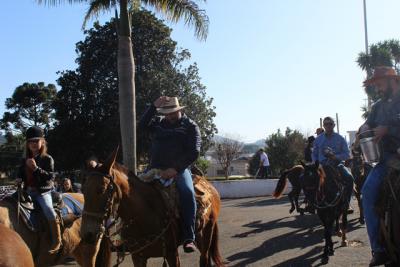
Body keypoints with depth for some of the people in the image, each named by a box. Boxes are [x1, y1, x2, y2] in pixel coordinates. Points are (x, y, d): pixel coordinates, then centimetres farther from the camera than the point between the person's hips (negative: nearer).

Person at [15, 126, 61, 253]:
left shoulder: (47, 159, -6)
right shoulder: (25, 160, 12)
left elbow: (50, 176, -14)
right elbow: (21, 172, 26)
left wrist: (36, 168, -23)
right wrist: (19, 179, 2)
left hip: (43, 191, -7)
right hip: (28, 191, 7)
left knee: (49, 210, -29)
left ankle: (57, 241, -21)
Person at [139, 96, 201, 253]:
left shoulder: (190, 126, 3)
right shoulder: (158, 123, 15)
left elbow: (194, 152, -8)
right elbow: (142, 125, -5)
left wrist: (176, 169, -20)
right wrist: (154, 106, -15)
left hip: (179, 169, -3)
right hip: (156, 168, 4)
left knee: (187, 192, -31)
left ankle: (188, 238, -30)